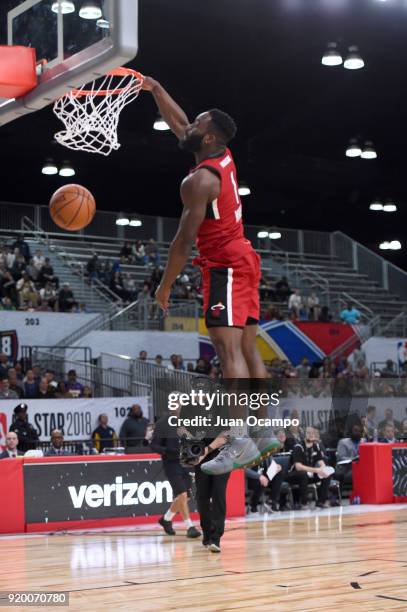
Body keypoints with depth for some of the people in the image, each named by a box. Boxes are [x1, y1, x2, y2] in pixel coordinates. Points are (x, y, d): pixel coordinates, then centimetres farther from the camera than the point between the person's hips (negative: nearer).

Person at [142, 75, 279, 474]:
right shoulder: (224, 158, 10)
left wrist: (165, 286, -8)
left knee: (228, 347, -18)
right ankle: (264, 434, 13)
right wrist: (155, 90, 25)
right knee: (247, 348, 10)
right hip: (243, 259, 10)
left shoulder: (200, 180, -16)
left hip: (224, 266, -10)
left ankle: (240, 442, -26)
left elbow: (184, 240, -16)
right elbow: (178, 124, 26)